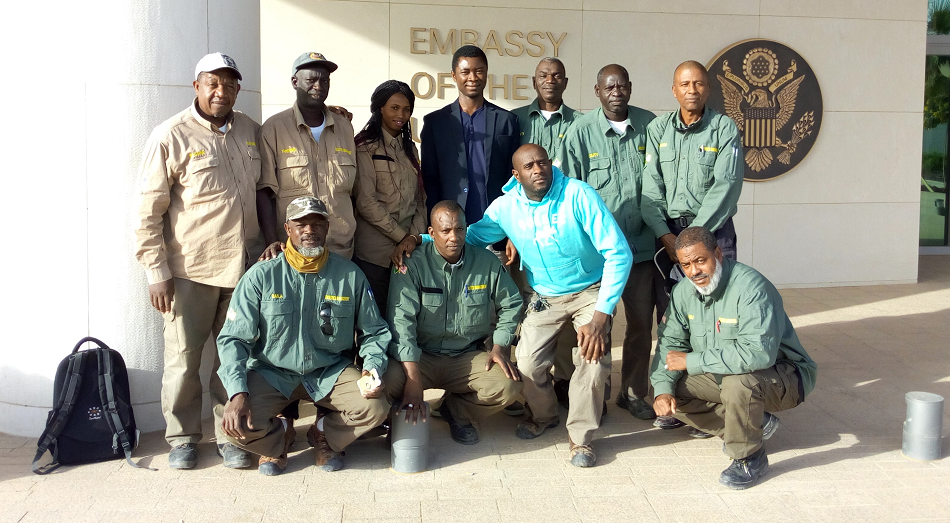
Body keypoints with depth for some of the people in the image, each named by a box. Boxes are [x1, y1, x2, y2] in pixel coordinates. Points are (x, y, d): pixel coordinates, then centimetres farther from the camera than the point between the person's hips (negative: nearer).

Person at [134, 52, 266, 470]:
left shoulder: (250, 131, 9)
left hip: (244, 266, 4)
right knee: (183, 357, 5)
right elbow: (149, 210, -6)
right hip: (190, 271, -4)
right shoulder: (171, 136, -6)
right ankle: (182, 437, 21)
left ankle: (231, 435, 21)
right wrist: (156, 271, -9)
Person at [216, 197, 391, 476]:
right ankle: (279, 435, 12)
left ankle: (324, 433, 10)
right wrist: (238, 392, -23)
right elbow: (233, 338, -9)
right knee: (236, 424, -26)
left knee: (375, 408, -24)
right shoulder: (261, 276, -8)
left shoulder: (350, 275, -3)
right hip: (272, 374, -1)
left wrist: (373, 367, -16)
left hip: (330, 372, 1)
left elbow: (374, 332, 5)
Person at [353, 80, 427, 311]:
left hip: (409, 247, 6)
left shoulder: (409, 148, 16)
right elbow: (366, 202, -11)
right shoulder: (365, 147, -5)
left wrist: (415, 235, -2)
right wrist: (401, 237, -11)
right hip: (375, 252, -5)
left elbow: (419, 197, 14)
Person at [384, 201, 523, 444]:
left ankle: (456, 411, 9)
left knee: (509, 386, -24)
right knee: (389, 381, -34)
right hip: (422, 356, -3)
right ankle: (406, 420, 5)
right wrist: (413, 378, -29)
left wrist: (500, 347, -2)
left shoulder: (487, 263, 0)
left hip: (469, 356, 3)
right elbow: (402, 319, -20)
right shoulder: (412, 265, -12)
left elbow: (511, 304, 13)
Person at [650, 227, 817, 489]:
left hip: (784, 376, -8)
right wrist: (662, 389, -16)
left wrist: (692, 361, -33)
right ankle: (756, 423, 4)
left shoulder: (751, 287, -28)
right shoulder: (684, 292, -4)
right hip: (722, 375, 8)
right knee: (672, 391, -8)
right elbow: (669, 342, 2)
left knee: (738, 380, -38)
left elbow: (759, 353, -40)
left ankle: (749, 458, -12)